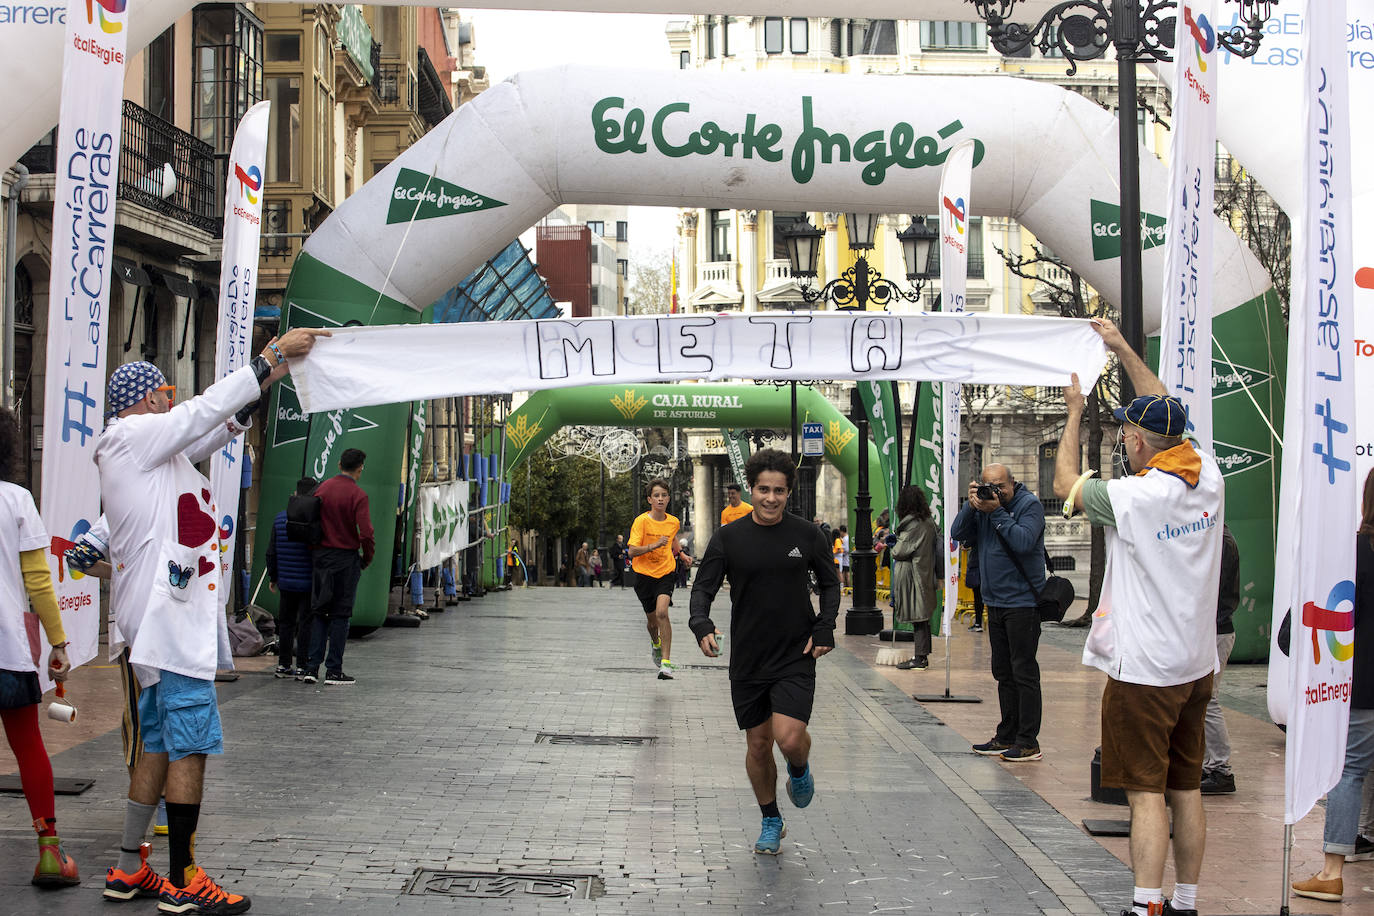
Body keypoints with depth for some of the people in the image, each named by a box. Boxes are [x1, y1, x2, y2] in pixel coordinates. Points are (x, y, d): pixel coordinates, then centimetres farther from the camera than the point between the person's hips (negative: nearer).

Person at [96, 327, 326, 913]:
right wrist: (274, 353, -5)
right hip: (170, 619, -11)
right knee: (191, 743, -9)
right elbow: (208, 409, -11)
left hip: (174, 617, 11)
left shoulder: (155, 446, 20)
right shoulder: (132, 436, -8)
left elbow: (219, 426, 23)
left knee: (160, 742, 14)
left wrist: (271, 371, 13)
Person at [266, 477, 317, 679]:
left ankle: (283, 664, 19)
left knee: (285, 622, 15)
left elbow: (271, 552, 9)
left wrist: (272, 577, 20)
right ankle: (301, 666, 1)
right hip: (309, 583, -4)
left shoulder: (280, 518, 2)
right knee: (306, 623, 2)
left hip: (286, 582, 4)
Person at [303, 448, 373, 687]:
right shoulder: (357, 495, -13)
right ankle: (334, 671, 2)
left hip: (321, 556, 5)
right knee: (340, 614, 1)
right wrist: (367, 558, -2)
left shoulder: (322, 488, 5)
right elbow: (366, 534, -19)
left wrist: (316, 550, 15)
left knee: (319, 613, 11)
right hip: (346, 559, -5)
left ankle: (312, 667, 6)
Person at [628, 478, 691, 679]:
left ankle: (666, 662, -22)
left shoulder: (673, 522, -1)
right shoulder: (641, 521, -13)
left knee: (662, 612, -23)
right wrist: (654, 545, -31)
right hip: (644, 574, 0)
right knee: (652, 620, 13)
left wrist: (681, 554, 14)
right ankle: (655, 643, 49)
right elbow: (631, 551, -20)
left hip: (666, 572, 0)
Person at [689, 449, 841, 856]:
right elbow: (703, 587, 0)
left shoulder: (807, 535, -1)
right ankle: (771, 823, 29)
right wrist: (701, 625, -20)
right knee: (758, 745, 9)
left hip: (795, 658, -1)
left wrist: (824, 629, -2)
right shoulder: (728, 538, -2)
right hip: (747, 661, 1)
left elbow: (830, 583, 11)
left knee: (789, 738, -16)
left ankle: (800, 771, 21)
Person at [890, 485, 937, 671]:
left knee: (917, 617, -6)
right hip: (926, 574, 8)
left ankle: (919, 658, -5)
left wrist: (894, 548, 8)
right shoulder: (929, 522, 8)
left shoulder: (911, 523, -16)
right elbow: (936, 544, 17)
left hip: (911, 575, -8)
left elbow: (900, 551, -15)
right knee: (923, 617, 12)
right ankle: (923, 656, 16)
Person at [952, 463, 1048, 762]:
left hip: (1022, 602, -7)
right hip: (995, 602, 8)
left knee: (1023, 672, -6)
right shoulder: (983, 504, 9)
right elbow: (958, 534, 3)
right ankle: (1007, 737, 21)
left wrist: (997, 512, -21)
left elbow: (1023, 541, -23)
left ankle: (1028, 742, -3)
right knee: (1003, 673, 13)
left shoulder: (1030, 505, -9)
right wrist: (971, 506, -10)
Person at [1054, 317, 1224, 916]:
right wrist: (1124, 351, 22)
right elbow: (1168, 415, 16)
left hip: (1142, 670, -7)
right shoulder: (1207, 480, 0)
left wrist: (1075, 412, 10)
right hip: (1196, 664, 7)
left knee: (1146, 793, -6)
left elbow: (1065, 485, -1)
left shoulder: (1134, 497, -18)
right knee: (1186, 789, 13)